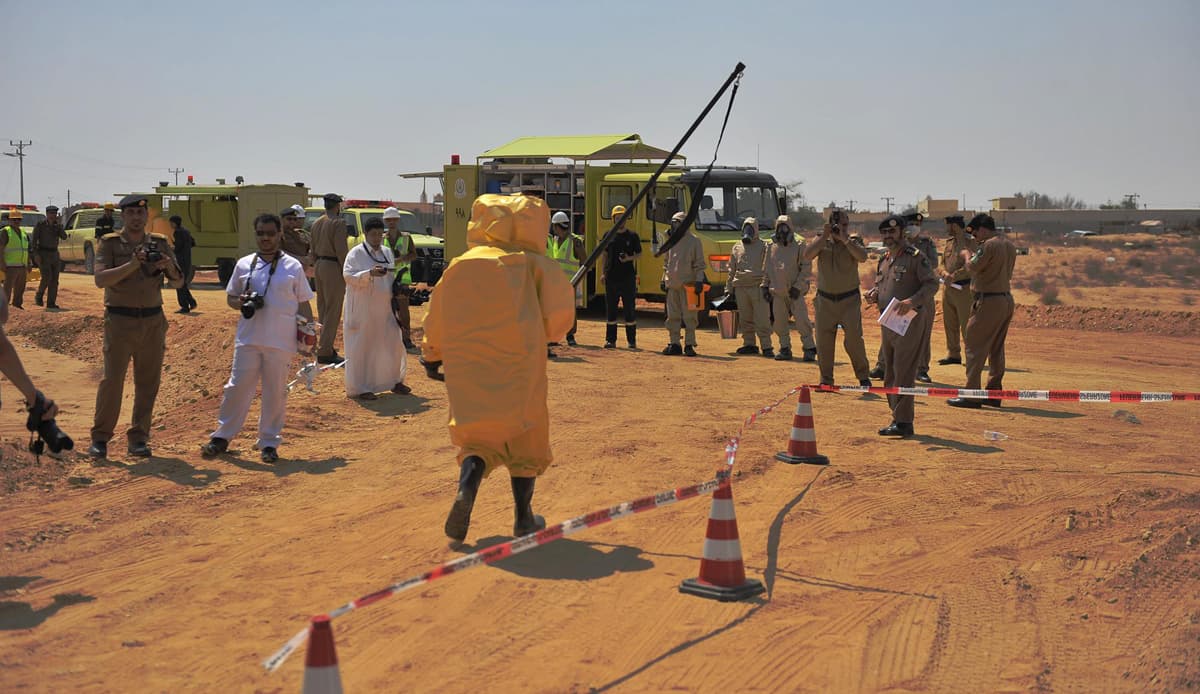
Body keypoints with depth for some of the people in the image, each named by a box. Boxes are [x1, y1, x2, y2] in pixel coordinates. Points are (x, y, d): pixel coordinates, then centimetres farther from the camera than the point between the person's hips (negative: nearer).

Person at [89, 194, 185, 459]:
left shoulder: (160, 243, 9)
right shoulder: (110, 243, 1)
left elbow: (178, 283, 8)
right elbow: (100, 279, -13)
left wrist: (169, 267, -13)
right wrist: (132, 265, -24)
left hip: (153, 321, 3)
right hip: (120, 320, -3)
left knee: (148, 382, 5)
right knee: (112, 379, -5)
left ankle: (138, 438, 13)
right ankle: (100, 437, 6)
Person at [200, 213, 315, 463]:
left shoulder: (293, 266, 2)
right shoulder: (244, 264, 7)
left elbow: (303, 303, 6)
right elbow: (230, 298, 14)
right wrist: (241, 302, -8)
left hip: (280, 341, -1)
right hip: (248, 339, 1)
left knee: (275, 392, 5)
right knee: (238, 386, 2)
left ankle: (268, 442, 17)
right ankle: (222, 437, 15)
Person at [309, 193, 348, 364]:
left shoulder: (316, 223, 12)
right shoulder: (338, 222, -12)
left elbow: (313, 249, 15)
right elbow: (341, 249, -18)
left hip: (319, 265, 9)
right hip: (333, 267, -9)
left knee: (323, 309, 16)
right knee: (333, 311, -6)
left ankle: (325, 346, 23)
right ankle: (324, 352, -7)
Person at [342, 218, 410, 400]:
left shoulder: (387, 252, 12)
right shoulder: (356, 253, -6)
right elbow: (348, 275, -17)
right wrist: (370, 274, -30)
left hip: (384, 308, 6)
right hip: (362, 309, -6)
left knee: (392, 343, 8)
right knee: (361, 347, -2)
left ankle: (394, 381, 22)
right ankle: (359, 388, 3)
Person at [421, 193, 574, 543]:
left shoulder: (460, 265, 11)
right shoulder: (533, 264, 3)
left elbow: (438, 313, 16)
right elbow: (559, 313, -3)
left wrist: (432, 355, 29)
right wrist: (548, 331, 18)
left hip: (467, 362, 2)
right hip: (518, 360, -2)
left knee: (477, 433, 12)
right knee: (524, 435, 13)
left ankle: (466, 488, -18)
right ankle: (523, 517, 16)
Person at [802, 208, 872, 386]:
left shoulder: (853, 241, 1)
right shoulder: (821, 241, 5)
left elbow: (862, 257, -20)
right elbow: (807, 256, -13)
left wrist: (844, 239, -22)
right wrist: (824, 236, -18)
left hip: (849, 300, -2)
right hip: (825, 300, 2)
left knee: (853, 338, -9)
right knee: (823, 340, 4)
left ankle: (863, 375, 7)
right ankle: (826, 380, 15)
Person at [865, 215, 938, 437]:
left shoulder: (916, 256, -8)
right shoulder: (884, 259, 17)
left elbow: (932, 284, -13)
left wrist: (911, 301, -27)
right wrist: (874, 293, 5)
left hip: (910, 321, -9)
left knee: (903, 373, -10)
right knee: (890, 374, 12)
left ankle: (903, 422, -8)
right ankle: (898, 417, 21)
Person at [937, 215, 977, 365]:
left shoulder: (970, 242, -8)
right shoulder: (948, 242, 14)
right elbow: (941, 264, 12)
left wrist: (954, 276, -21)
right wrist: (945, 274, -10)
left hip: (964, 288, -7)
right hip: (947, 288, 7)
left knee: (966, 324, -5)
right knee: (949, 323, 11)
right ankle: (953, 354, 19)